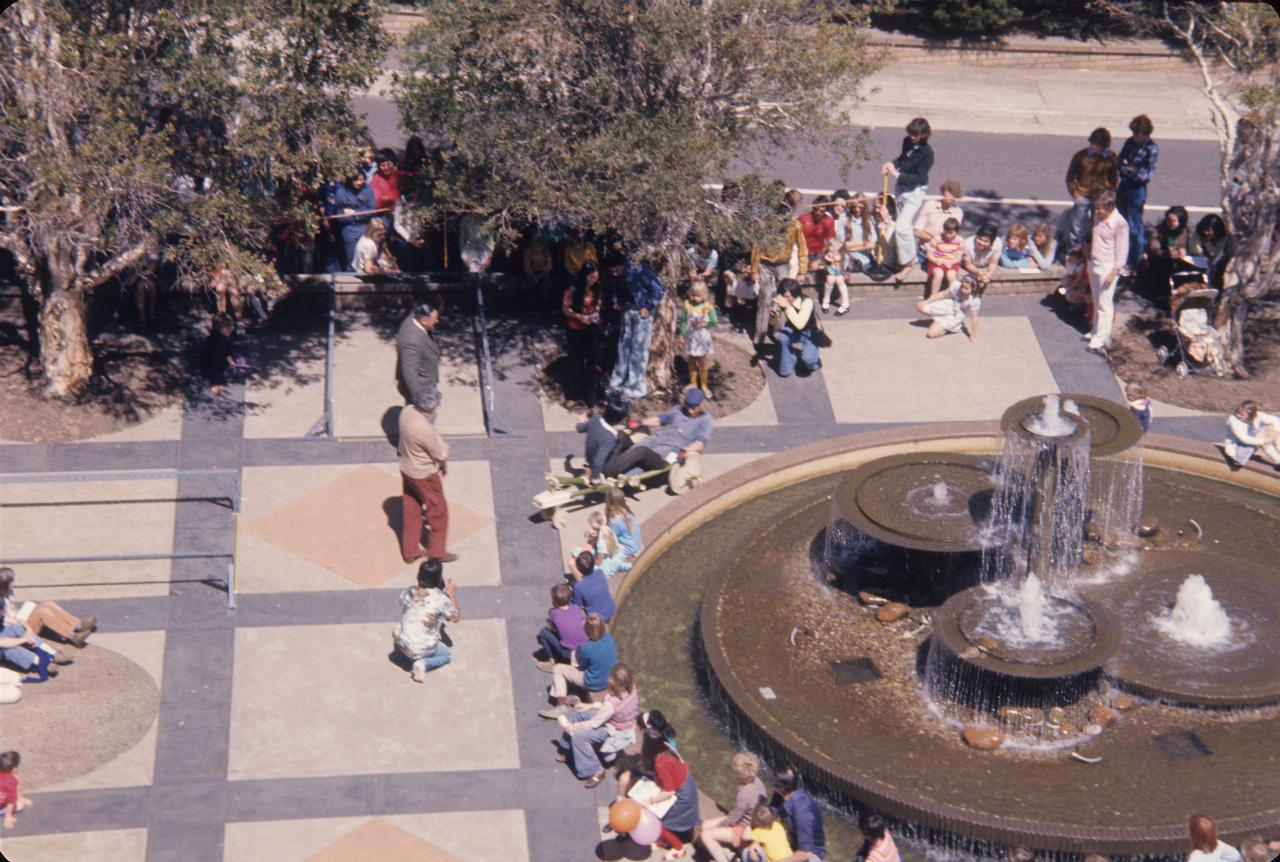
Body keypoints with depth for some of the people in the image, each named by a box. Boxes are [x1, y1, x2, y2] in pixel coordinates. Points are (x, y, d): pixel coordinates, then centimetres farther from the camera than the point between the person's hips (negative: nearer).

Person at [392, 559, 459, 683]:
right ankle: (424, 664, -1)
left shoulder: (407, 592, -7)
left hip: (400, 643, 7)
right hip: (423, 649, -7)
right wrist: (451, 594, 9)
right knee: (447, 654, 25)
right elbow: (456, 618, -3)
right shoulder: (440, 599, -21)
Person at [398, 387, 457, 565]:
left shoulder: (407, 411, -13)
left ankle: (410, 551, 32)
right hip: (425, 475, -8)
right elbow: (441, 455, -22)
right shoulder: (425, 429, -36)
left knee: (410, 510, 20)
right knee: (438, 511, 13)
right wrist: (444, 465, 1)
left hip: (406, 469, 8)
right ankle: (436, 552, 25)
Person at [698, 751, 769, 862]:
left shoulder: (744, 795, -36)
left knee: (706, 835, -11)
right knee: (705, 825, 10)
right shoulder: (756, 781, -13)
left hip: (746, 830, -9)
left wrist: (714, 828, -2)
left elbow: (732, 819, -23)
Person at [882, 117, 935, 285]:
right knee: (907, 225, 16)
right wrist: (891, 164, -3)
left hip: (915, 191, -7)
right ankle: (910, 257, 31)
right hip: (901, 187, 7)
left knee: (901, 226, -15)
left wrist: (897, 174, -24)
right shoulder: (907, 142, -1)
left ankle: (907, 263, -2)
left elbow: (919, 178, -22)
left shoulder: (927, 152, -20)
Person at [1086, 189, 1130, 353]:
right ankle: (1095, 332, 33)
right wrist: (1091, 252, 12)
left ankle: (1100, 340, -2)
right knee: (1096, 301, 20)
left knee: (1104, 305, -4)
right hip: (1094, 264, 8)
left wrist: (1114, 272, -18)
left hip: (1108, 268, -8)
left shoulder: (1119, 223, -20)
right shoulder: (1097, 216, 2)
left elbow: (1122, 250, -17)